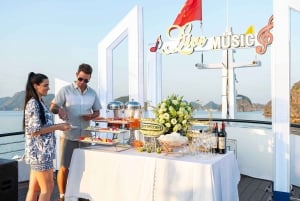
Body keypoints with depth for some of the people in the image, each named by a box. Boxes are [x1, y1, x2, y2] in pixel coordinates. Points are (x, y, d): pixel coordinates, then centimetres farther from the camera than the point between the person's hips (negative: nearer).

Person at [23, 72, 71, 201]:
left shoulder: (39, 103, 14)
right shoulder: (33, 104, -14)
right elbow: (35, 131, -19)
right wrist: (58, 127, -16)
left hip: (41, 152, 9)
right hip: (39, 152, -9)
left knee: (34, 188, 13)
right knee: (47, 188, -1)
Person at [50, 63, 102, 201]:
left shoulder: (92, 93, 7)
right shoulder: (65, 90, -4)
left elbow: (97, 112, 15)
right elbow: (52, 107, -7)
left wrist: (91, 116, -8)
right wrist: (59, 109, -30)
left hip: (85, 135, 3)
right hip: (68, 135, -3)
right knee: (64, 167, 3)